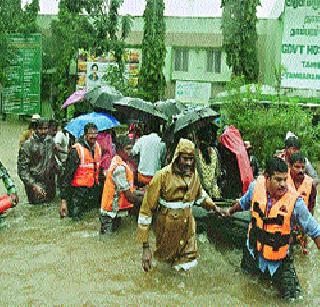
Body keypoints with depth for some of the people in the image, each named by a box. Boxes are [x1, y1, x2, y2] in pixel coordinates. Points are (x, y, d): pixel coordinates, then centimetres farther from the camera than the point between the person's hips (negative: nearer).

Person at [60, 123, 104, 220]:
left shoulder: (97, 148, 4)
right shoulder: (76, 150, -17)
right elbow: (68, 174, -18)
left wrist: (101, 184, 21)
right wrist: (63, 199, -20)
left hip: (94, 190, 6)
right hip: (79, 189, -6)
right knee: (76, 218, -2)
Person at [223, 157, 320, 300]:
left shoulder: (295, 201, -26)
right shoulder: (256, 186, -16)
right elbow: (244, 202, 9)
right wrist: (230, 211, 26)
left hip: (280, 257, -3)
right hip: (254, 250, 3)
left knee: (292, 296, -1)